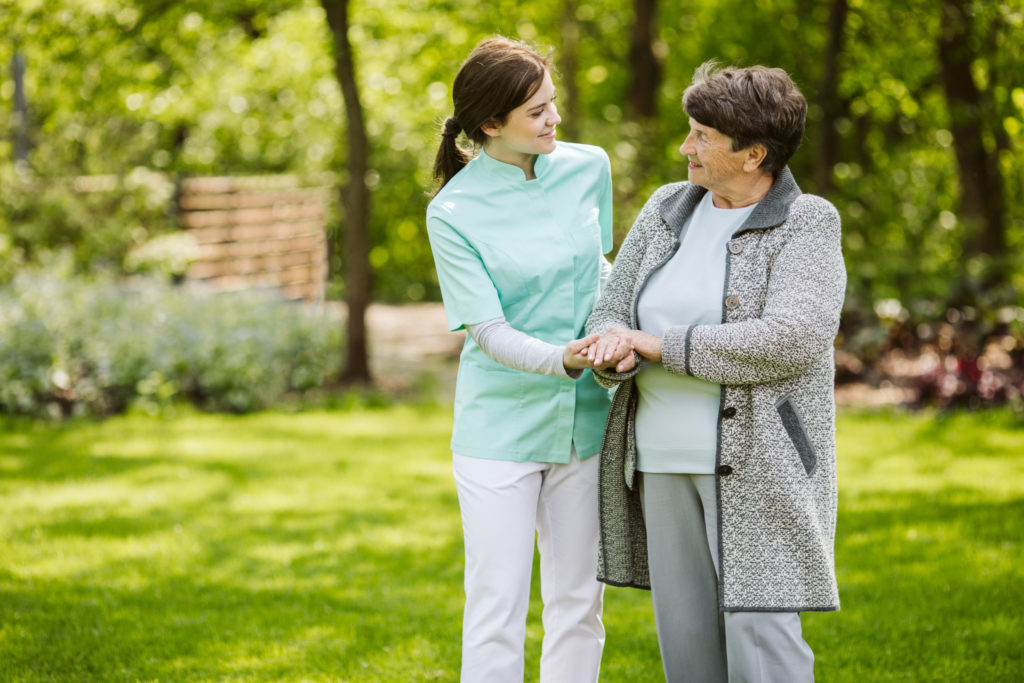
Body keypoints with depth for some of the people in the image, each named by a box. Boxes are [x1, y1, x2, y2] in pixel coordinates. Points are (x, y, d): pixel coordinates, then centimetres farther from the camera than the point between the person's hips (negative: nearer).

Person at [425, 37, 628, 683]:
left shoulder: (589, 168, 1)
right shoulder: (452, 212, -12)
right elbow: (489, 331, -14)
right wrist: (561, 360, -32)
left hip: (586, 419, 4)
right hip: (500, 428, -4)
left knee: (579, 605, 9)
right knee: (497, 609, -2)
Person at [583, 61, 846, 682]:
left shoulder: (806, 224, -8)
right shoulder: (668, 209, 9)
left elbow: (791, 341, -22)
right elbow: (614, 313, 9)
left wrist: (662, 346, -18)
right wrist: (616, 350, -17)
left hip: (757, 462, -6)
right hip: (667, 459, 6)